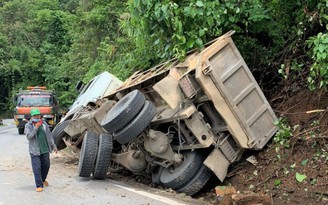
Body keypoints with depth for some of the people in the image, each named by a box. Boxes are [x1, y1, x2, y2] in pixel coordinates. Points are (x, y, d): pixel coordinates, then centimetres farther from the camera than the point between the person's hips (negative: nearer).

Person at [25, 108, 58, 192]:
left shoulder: (44, 124, 7)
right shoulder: (28, 126, -4)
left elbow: (49, 135, 11)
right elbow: (29, 137, -16)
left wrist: (53, 146, 9)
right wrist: (36, 128, -22)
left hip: (45, 150, 4)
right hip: (35, 151, -4)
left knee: (46, 166, 15)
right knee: (37, 168, -5)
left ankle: (43, 179, 40)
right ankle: (39, 185, 2)